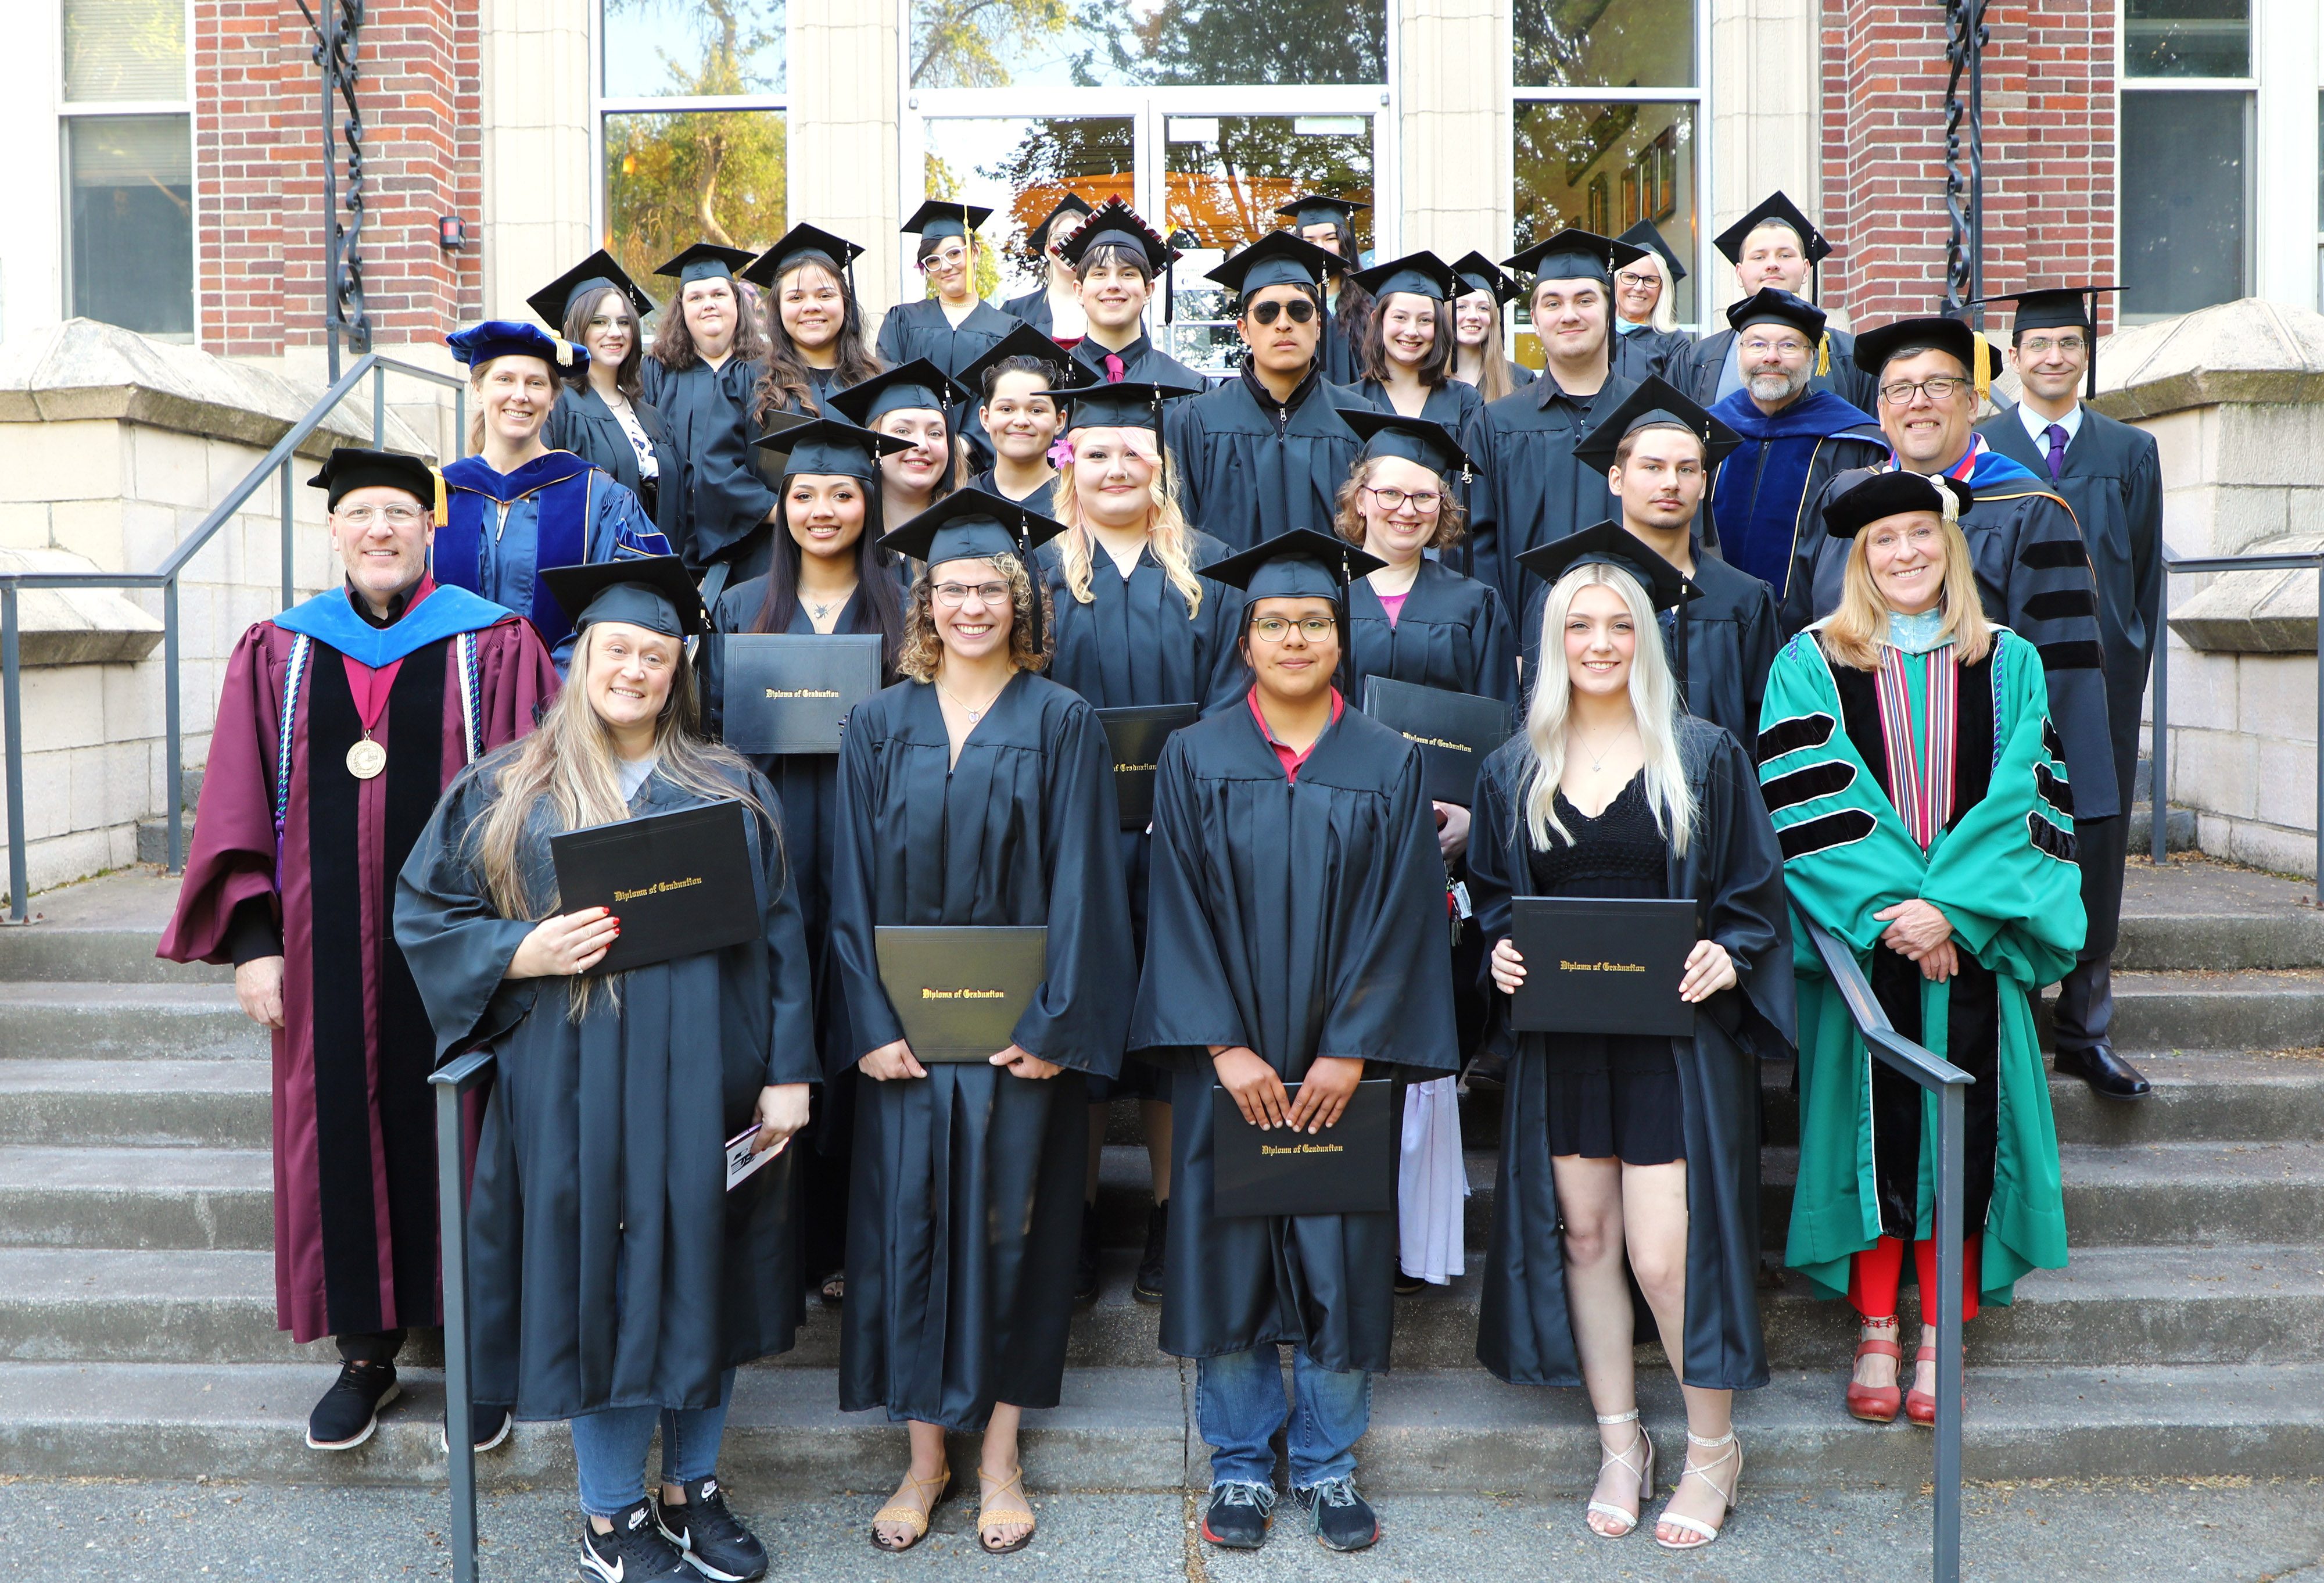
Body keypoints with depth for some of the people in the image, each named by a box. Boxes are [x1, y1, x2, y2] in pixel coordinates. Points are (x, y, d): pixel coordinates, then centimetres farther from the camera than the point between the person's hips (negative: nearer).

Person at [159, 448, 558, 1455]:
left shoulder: (494, 647, -2)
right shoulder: (279, 655, 7)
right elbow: (242, 809, 7)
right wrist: (253, 940, 0)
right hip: (330, 947, 3)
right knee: (344, 1135, 8)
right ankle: (366, 1352, 24)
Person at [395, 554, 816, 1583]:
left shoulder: (732, 791, 7)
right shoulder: (505, 792, 4)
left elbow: (780, 937, 4)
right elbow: (425, 913, 4)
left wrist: (787, 1072, -3)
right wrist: (523, 953, -14)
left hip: (705, 1087, 2)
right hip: (573, 1092, -1)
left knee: (700, 1278, 9)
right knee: (596, 1282, 4)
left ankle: (690, 1489, 29)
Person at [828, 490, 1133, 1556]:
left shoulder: (1063, 724, 0)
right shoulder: (880, 726, 6)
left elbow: (1081, 883, -5)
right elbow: (854, 886, 3)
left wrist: (1056, 1024, -12)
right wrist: (873, 1022, -6)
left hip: (1020, 1026, -1)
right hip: (907, 1024, 2)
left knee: (1008, 1221, 6)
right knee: (909, 1223, 4)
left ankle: (999, 1452, 20)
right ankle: (924, 1455, 19)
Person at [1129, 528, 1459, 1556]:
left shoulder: (1389, 767, 2)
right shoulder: (1195, 758, 1)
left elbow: (1400, 917, -3)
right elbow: (1182, 910, -3)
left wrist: (1350, 1050, -11)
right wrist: (1224, 1047, -12)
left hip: (1342, 1062, 0)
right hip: (1226, 1060, 0)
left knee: (1337, 1257, 6)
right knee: (1227, 1251, 6)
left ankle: (1329, 1462, 23)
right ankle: (1240, 1463, 22)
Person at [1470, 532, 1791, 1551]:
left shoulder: (1703, 758, 0)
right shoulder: (1514, 771, 7)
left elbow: (1753, 891, 3)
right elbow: (1490, 893, 15)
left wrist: (1727, 958, -15)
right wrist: (1501, 953, -4)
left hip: (1674, 1034, -3)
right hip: (1559, 1037, 3)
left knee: (1664, 1254, -6)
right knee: (1581, 1235, 8)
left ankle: (1713, 1448, 16)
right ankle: (1619, 1443, 25)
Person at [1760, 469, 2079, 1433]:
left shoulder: (2007, 665, 9)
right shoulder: (1811, 664, 3)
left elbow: (2028, 801, 0)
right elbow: (1802, 802, -5)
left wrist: (1953, 908, -13)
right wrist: (1883, 910, -15)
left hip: (1971, 940, 1)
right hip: (1859, 941, -1)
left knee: (1959, 1123, -2)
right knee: (1872, 1122, -4)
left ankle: (1940, 1336, 11)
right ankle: (1876, 1333, 8)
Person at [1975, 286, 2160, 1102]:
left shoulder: (2131, 453, 11)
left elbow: (2146, 574, 12)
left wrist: (2127, 673, 4)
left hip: (2101, 683, 2)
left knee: (2095, 851, 5)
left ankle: (2087, 1033, 14)